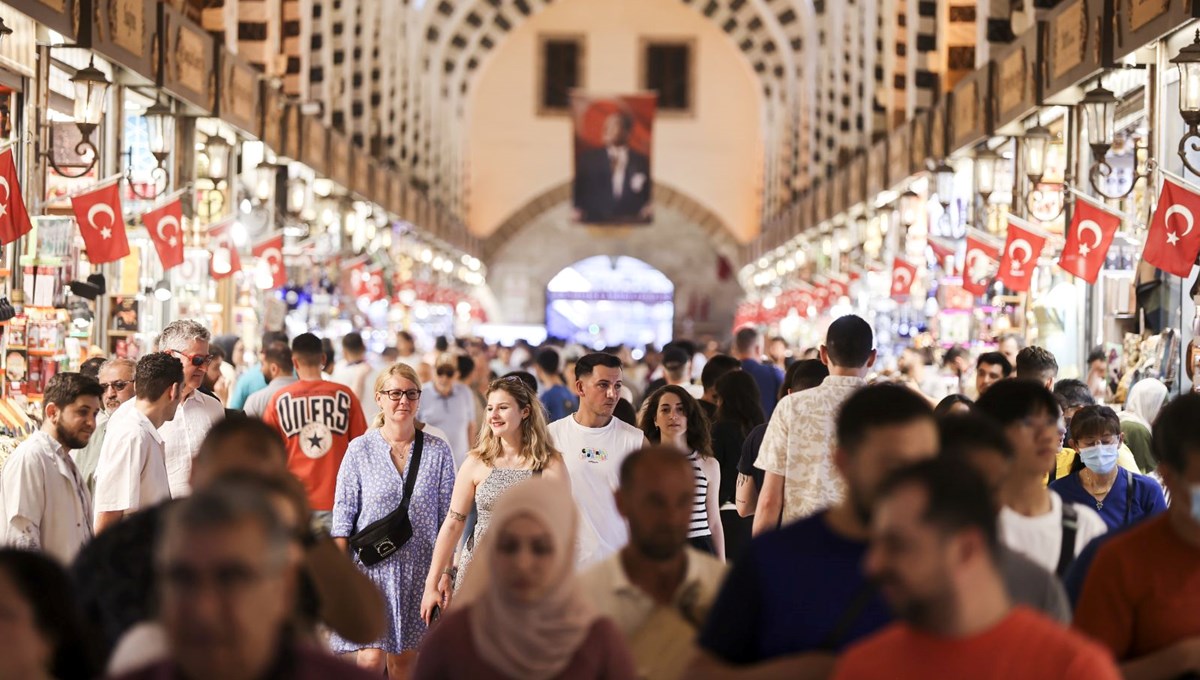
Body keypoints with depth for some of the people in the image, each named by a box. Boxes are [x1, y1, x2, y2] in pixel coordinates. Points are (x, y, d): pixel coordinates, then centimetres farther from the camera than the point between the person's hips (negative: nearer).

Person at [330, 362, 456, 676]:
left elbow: (447, 518, 5)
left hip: (419, 568, 2)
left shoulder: (438, 451, 2)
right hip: (372, 567, -2)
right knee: (371, 658, -10)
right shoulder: (360, 450, -1)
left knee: (404, 658, 8)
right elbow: (343, 514, -1)